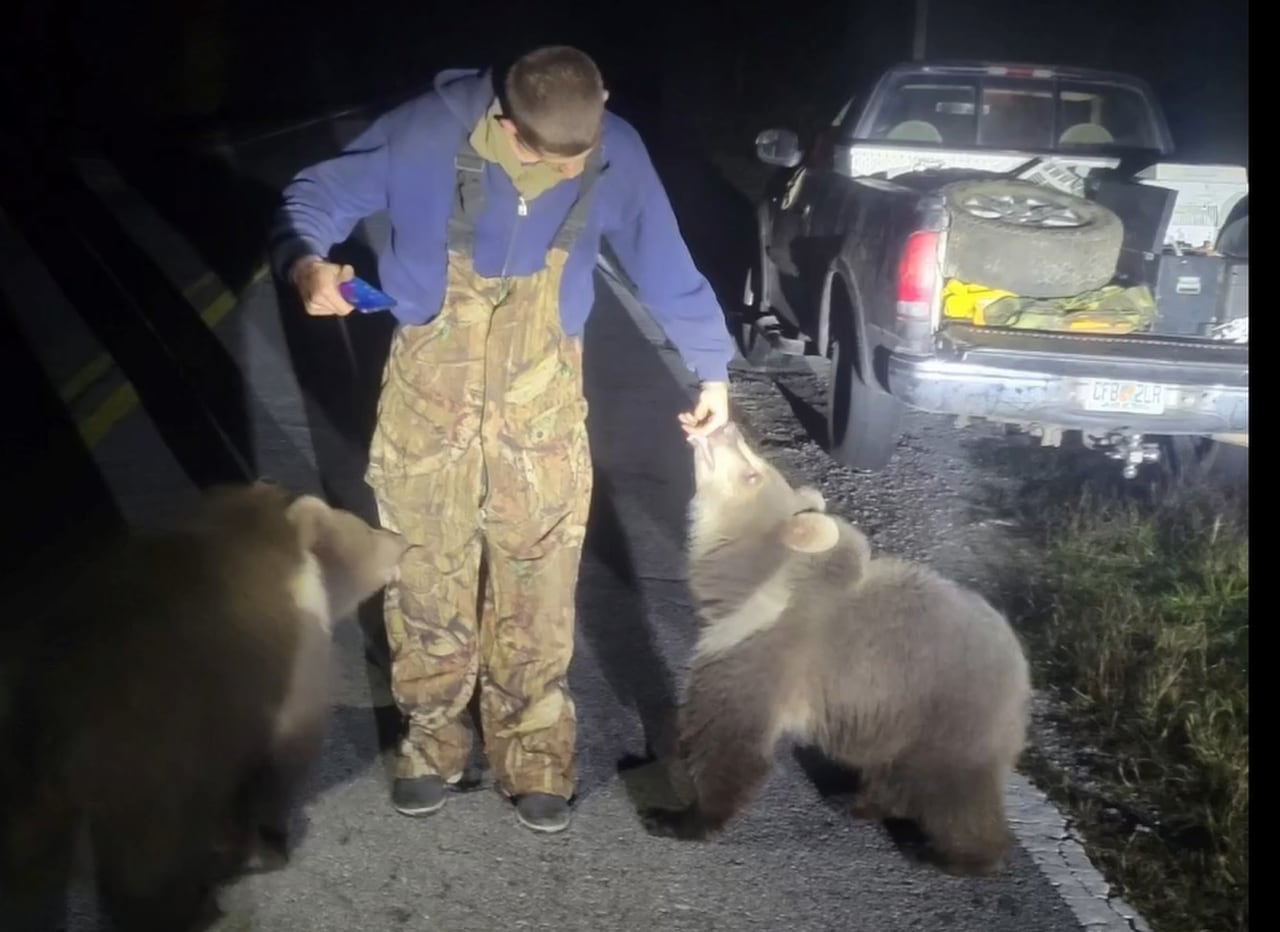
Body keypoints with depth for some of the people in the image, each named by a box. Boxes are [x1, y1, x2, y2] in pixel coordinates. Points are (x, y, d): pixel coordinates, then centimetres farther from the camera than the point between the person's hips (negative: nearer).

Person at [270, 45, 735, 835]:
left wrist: (713, 368, 8)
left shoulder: (617, 154, -13)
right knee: (430, 587, 8)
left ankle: (536, 762, 23)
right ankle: (434, 743, 29)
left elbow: (666, 264, 1)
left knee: (538, 598, 5)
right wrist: (307, 261, -33)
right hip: (430, 399, 0)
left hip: (541, 408, 1)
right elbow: (320, 193, -10)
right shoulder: (432, 131, -20)